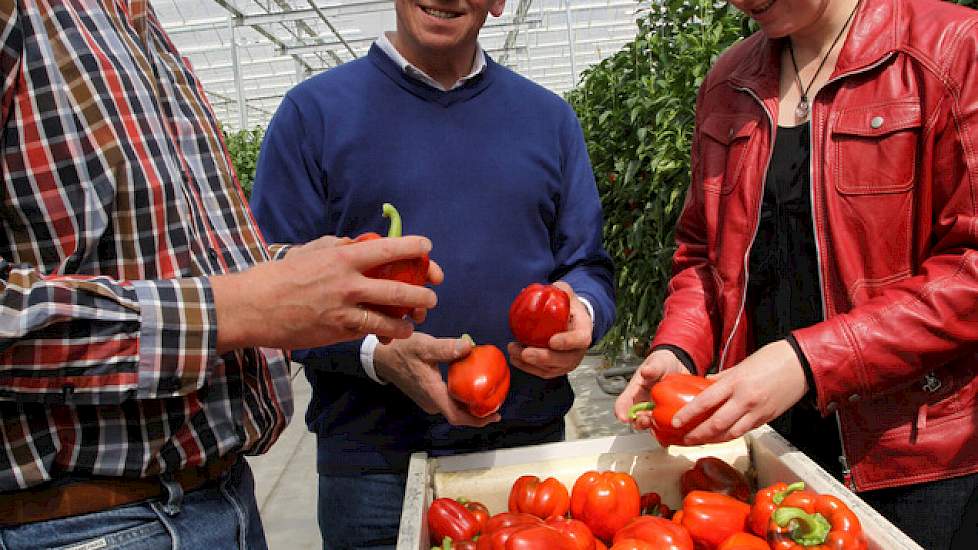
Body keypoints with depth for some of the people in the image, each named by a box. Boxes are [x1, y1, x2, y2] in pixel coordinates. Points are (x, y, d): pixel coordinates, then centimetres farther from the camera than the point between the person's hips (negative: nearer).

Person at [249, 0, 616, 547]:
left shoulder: (550, 118, 7)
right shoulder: (314, 111, -3)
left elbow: (589, 267, 8)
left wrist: (580, 314, -14)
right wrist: (376, 353, -22)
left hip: (532, 441, 3)